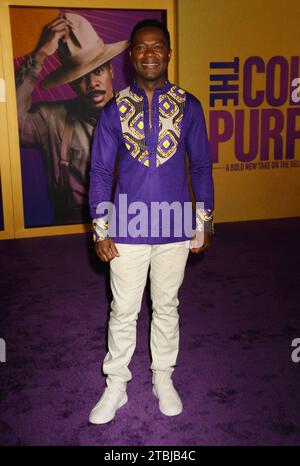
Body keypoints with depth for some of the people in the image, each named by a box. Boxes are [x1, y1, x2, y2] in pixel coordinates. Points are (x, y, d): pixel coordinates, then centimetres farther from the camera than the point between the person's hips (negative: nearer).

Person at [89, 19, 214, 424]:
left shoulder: (188, 106, 0)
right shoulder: (115, 110, -1)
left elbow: (201, 166, 5)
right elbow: (100, 171, 1)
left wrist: (204, 222, 4)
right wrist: (100, 230, -3)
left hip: (174, 230, 1)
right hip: (127, 230, 0)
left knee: (167, 307, 15)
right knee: (123, 312, 9)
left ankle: (164, 379, 34)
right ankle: (116, 386, 28)